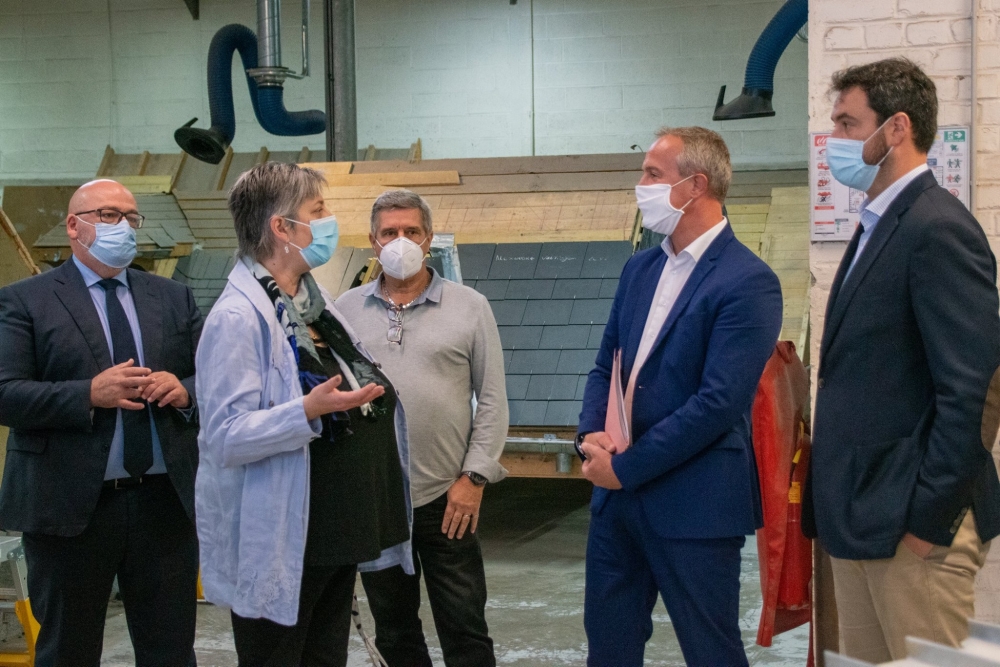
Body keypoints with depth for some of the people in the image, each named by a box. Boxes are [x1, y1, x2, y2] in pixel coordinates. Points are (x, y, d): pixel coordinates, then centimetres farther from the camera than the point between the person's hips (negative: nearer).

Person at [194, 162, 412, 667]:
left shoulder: (315, 300, 10)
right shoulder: (238, 317, -19)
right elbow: (226, 438, -24)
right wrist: (309, 411, -34)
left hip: (334, 533, 9)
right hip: (279, 545, -9)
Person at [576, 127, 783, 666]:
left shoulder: (748, 282, -14)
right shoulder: (640, 268, 11)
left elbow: (718, 402, -21)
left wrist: (626, 466, -17)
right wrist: (591, 434, -6)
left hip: (693, 505, -7)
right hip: (617, 494, 7)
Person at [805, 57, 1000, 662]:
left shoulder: (940, 229, -15)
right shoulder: (878, 227, 15)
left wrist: (929, 518, -19)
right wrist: (839, 504, 13)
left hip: (912, 521, -9)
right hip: (858, 518, 9)